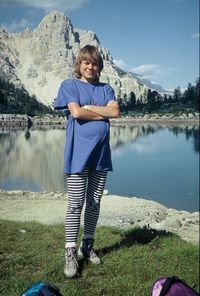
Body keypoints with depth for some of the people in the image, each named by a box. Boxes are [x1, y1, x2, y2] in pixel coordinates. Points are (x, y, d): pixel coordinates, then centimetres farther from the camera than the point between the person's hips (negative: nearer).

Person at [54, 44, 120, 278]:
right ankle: (70, 253, 4)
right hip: (79, 152, -4)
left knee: (94, 203, 10)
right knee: (76, 203, -4)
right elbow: (76, 112, -12)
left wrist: (89, 107, -9)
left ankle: (87, 245, 24)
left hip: (101, 153, 4)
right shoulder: (69, 85, 4)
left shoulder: (106, 89, 15)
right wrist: (103, 112, -4)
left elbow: (115, 111, -3)